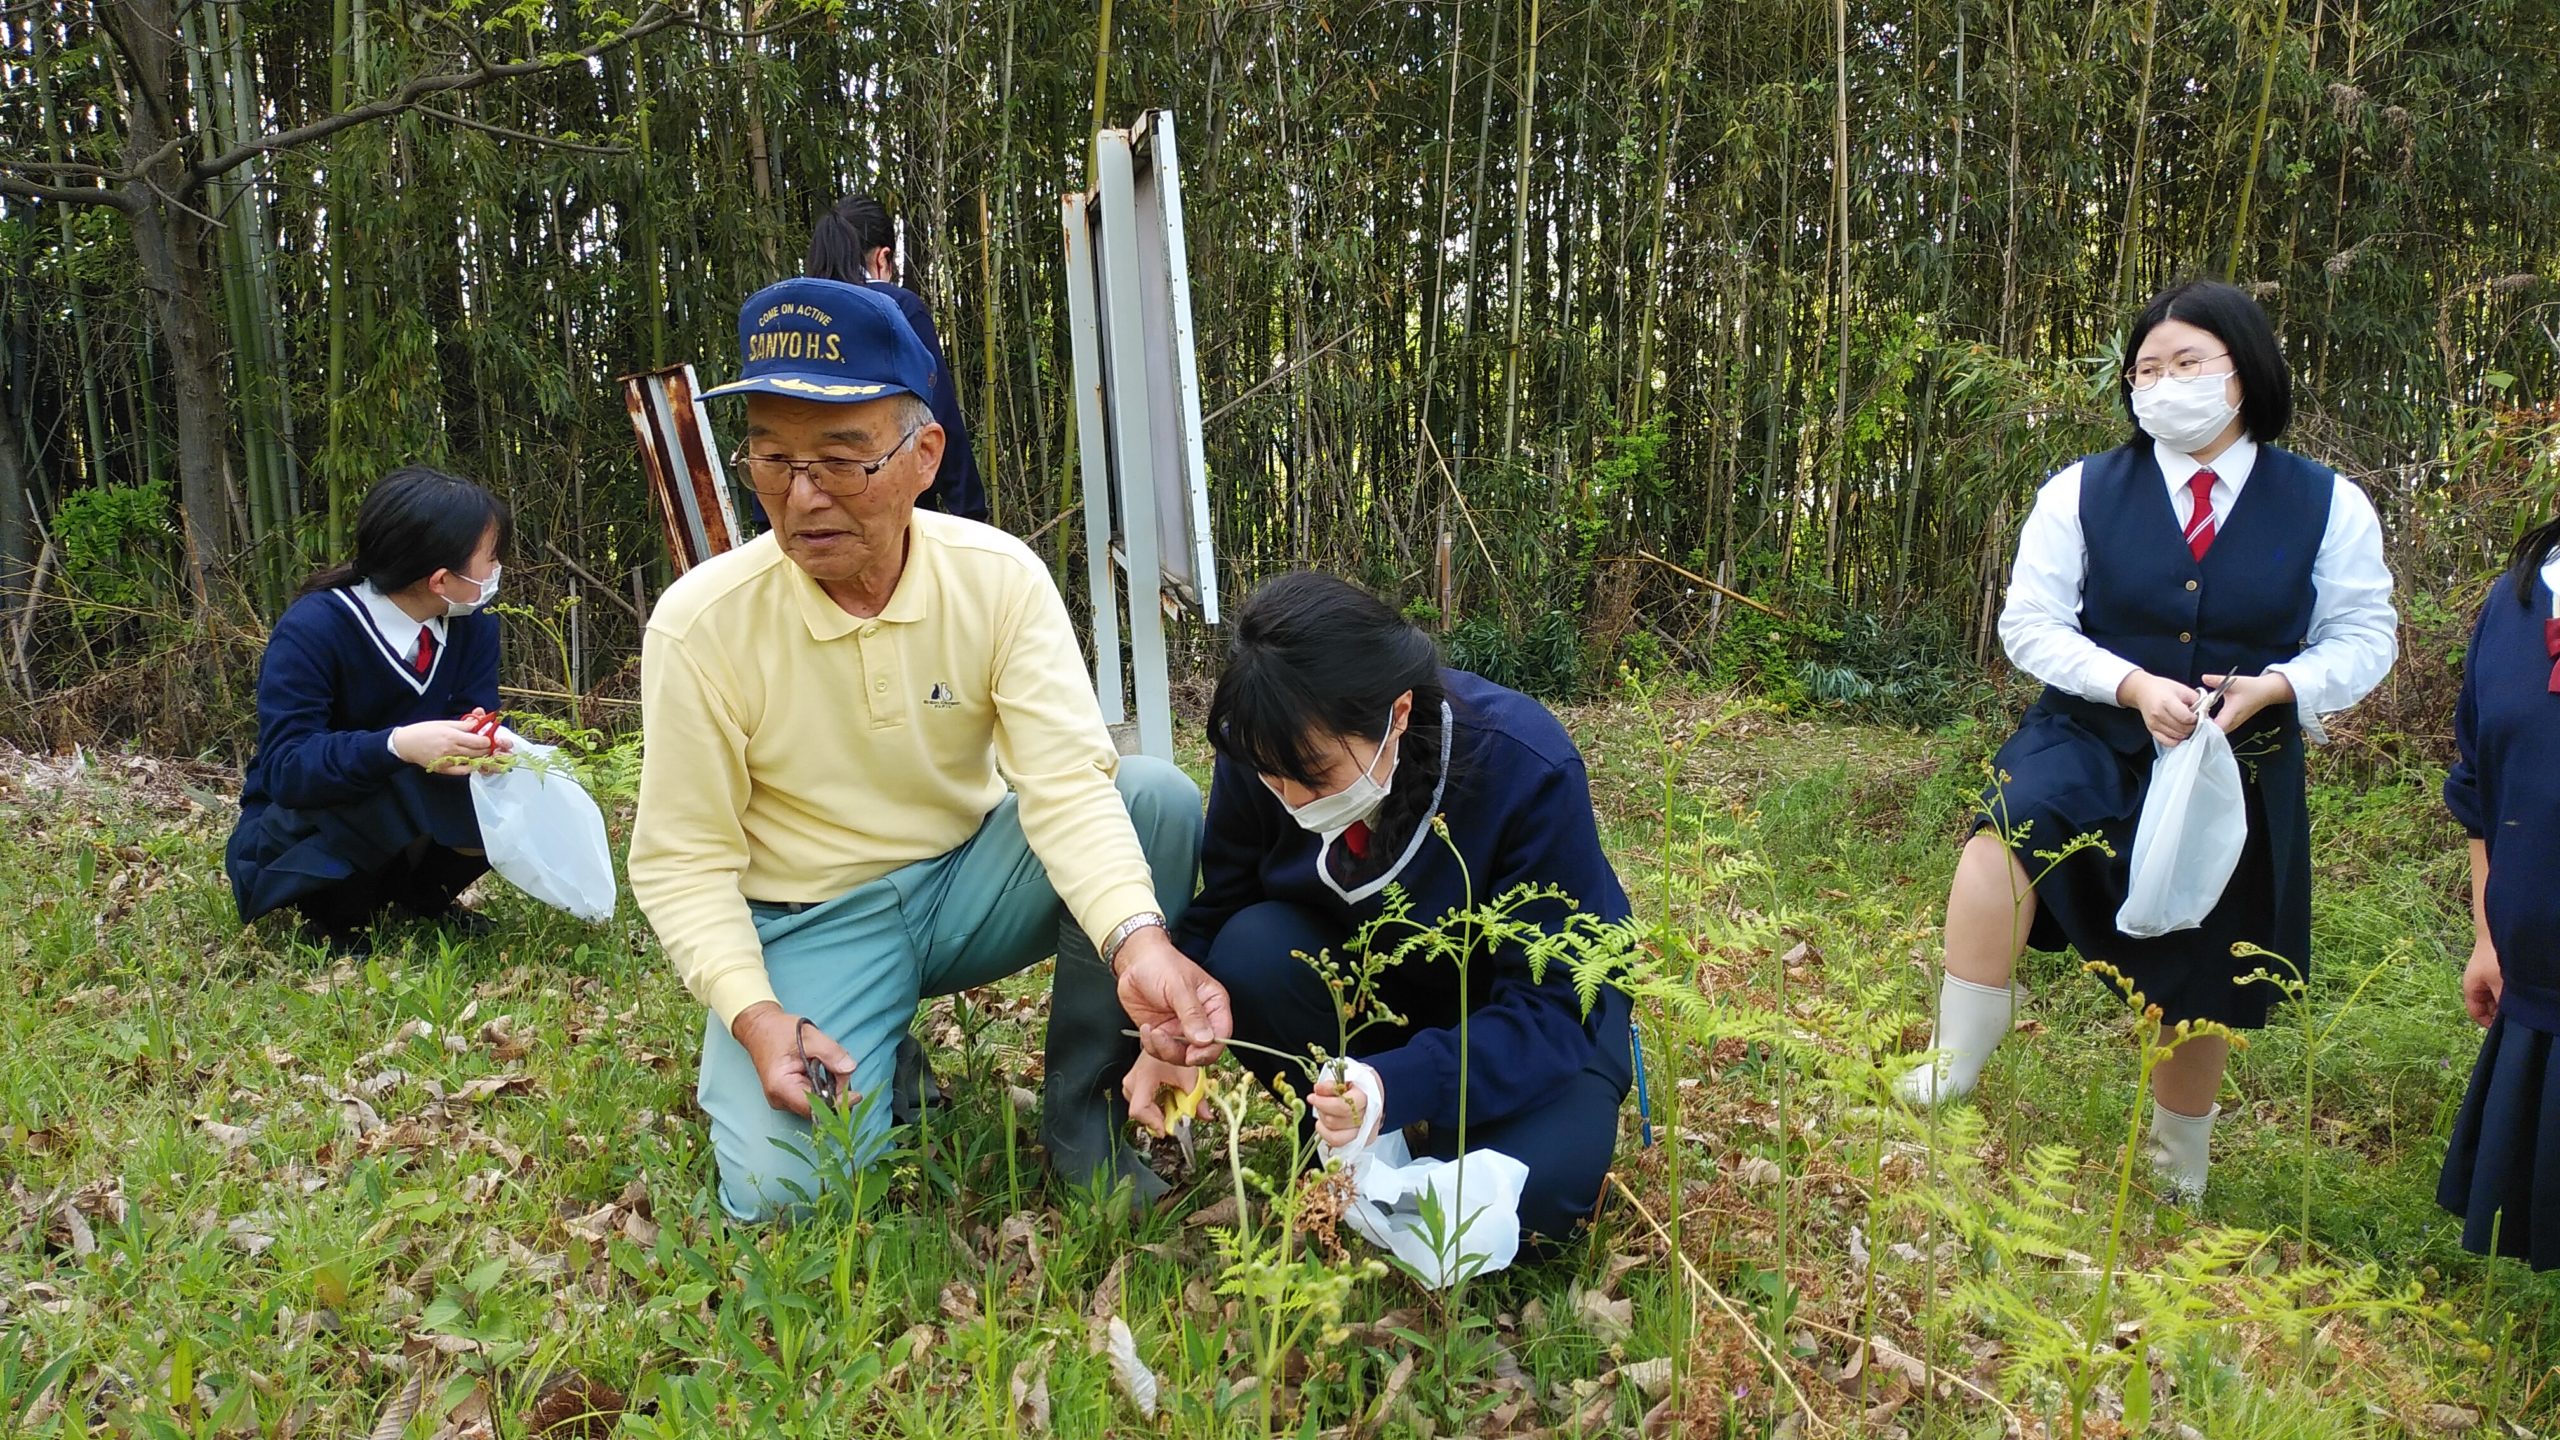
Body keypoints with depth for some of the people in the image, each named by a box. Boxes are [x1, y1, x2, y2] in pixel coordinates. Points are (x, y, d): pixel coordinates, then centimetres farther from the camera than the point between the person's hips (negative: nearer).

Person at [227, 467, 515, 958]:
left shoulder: (473, 623, -7)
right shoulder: (312, 629, -24)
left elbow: (476, 716, -9)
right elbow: (285, 766, -31)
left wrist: (482, 742, -35)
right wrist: (398, 746, -48)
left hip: (395, 838, 5)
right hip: (288, 840, -5)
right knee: (396, 783, -36)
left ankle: (423, 893, 5)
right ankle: (334, 914, -8)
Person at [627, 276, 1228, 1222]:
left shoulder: (997, 577, -13)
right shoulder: (700, 622, -16)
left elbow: (1067, 781, -23)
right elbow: (682, 860, -11)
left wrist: (1137, 941, -41)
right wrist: (753, 1014, -27)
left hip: (969, 880, 2)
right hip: (809, 924, -2)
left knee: (1158, 796, -23)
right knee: (784, 1188, -24)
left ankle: (1081, 1115, -7)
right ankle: (876, 1064, 13)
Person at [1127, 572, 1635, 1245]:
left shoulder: (1527, 768, -33)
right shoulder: (1262, 754, -22)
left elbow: (1555, 1006, -30)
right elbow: (1216, 912, -8)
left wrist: (1399, 1086, -45)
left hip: (1526, 1007, -3)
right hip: (1373, 983, 4)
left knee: (1535, 1184, -32)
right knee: (1252, 949, -28)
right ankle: (1354, 1155, -4)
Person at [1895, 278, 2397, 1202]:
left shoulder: (2327, 506, -4)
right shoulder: (2083, 492, -5)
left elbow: (2363, 639, 1)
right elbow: (2030, 623, -5)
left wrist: (2272, 687, -19)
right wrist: (2132, 685, -21)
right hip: (2094, 742, -1)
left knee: (2202, 988, 14)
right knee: (2008, 827, -36)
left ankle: (2179, 1179, 41)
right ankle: (1952, 1074, -27)